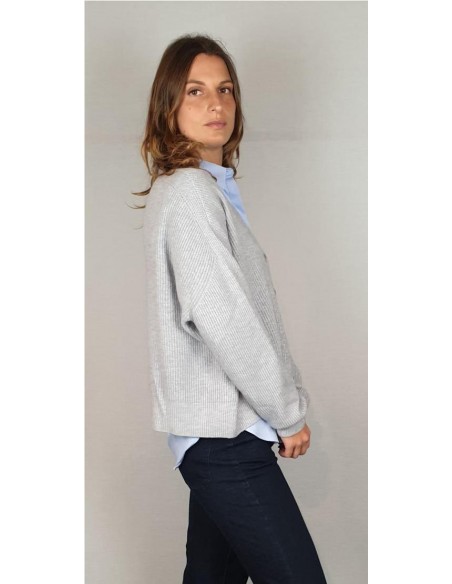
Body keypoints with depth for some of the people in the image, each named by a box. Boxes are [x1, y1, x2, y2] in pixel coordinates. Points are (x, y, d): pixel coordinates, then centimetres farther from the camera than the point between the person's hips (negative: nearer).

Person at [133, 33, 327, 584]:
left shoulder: (211, 189, 17)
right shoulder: (188, 193, -13)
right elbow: (221, 319, -20)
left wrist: (289, 395, 10)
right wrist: (289, 415, -10)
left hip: (215, 435, 9)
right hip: (227, 437, -9)